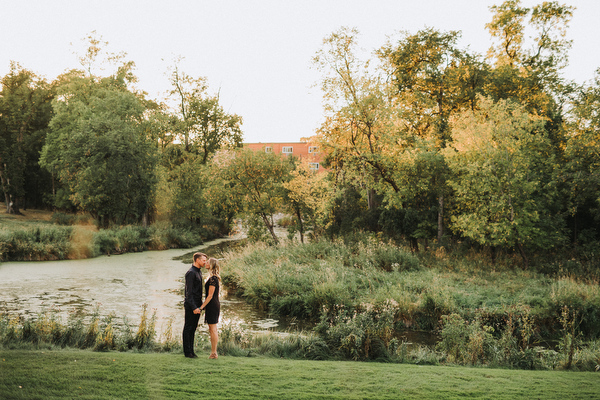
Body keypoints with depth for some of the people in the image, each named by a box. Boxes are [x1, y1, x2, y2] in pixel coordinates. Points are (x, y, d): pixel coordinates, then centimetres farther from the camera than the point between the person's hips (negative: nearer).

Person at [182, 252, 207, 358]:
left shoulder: (199, 272, 15)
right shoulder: (191, 273, -15)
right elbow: (189, 292, -19)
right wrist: (194, 307, -22)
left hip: (197, 305, 9)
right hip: (190, 305, -9)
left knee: (193, 328, 12)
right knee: (188, 328, -1)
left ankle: (191, 351, 19)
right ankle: (187, 352, 5)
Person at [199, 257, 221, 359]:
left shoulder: (213, 279, -17)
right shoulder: (214, 278, 13)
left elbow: (210, 296, -18)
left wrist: (201, 307, -15)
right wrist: (204, 306, 21)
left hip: (212, 305, -10)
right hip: (214, 305, 10)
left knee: (213, 330, -4)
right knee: (212, 330, 13)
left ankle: (214, 353, 1)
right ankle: (213, 352, 17)